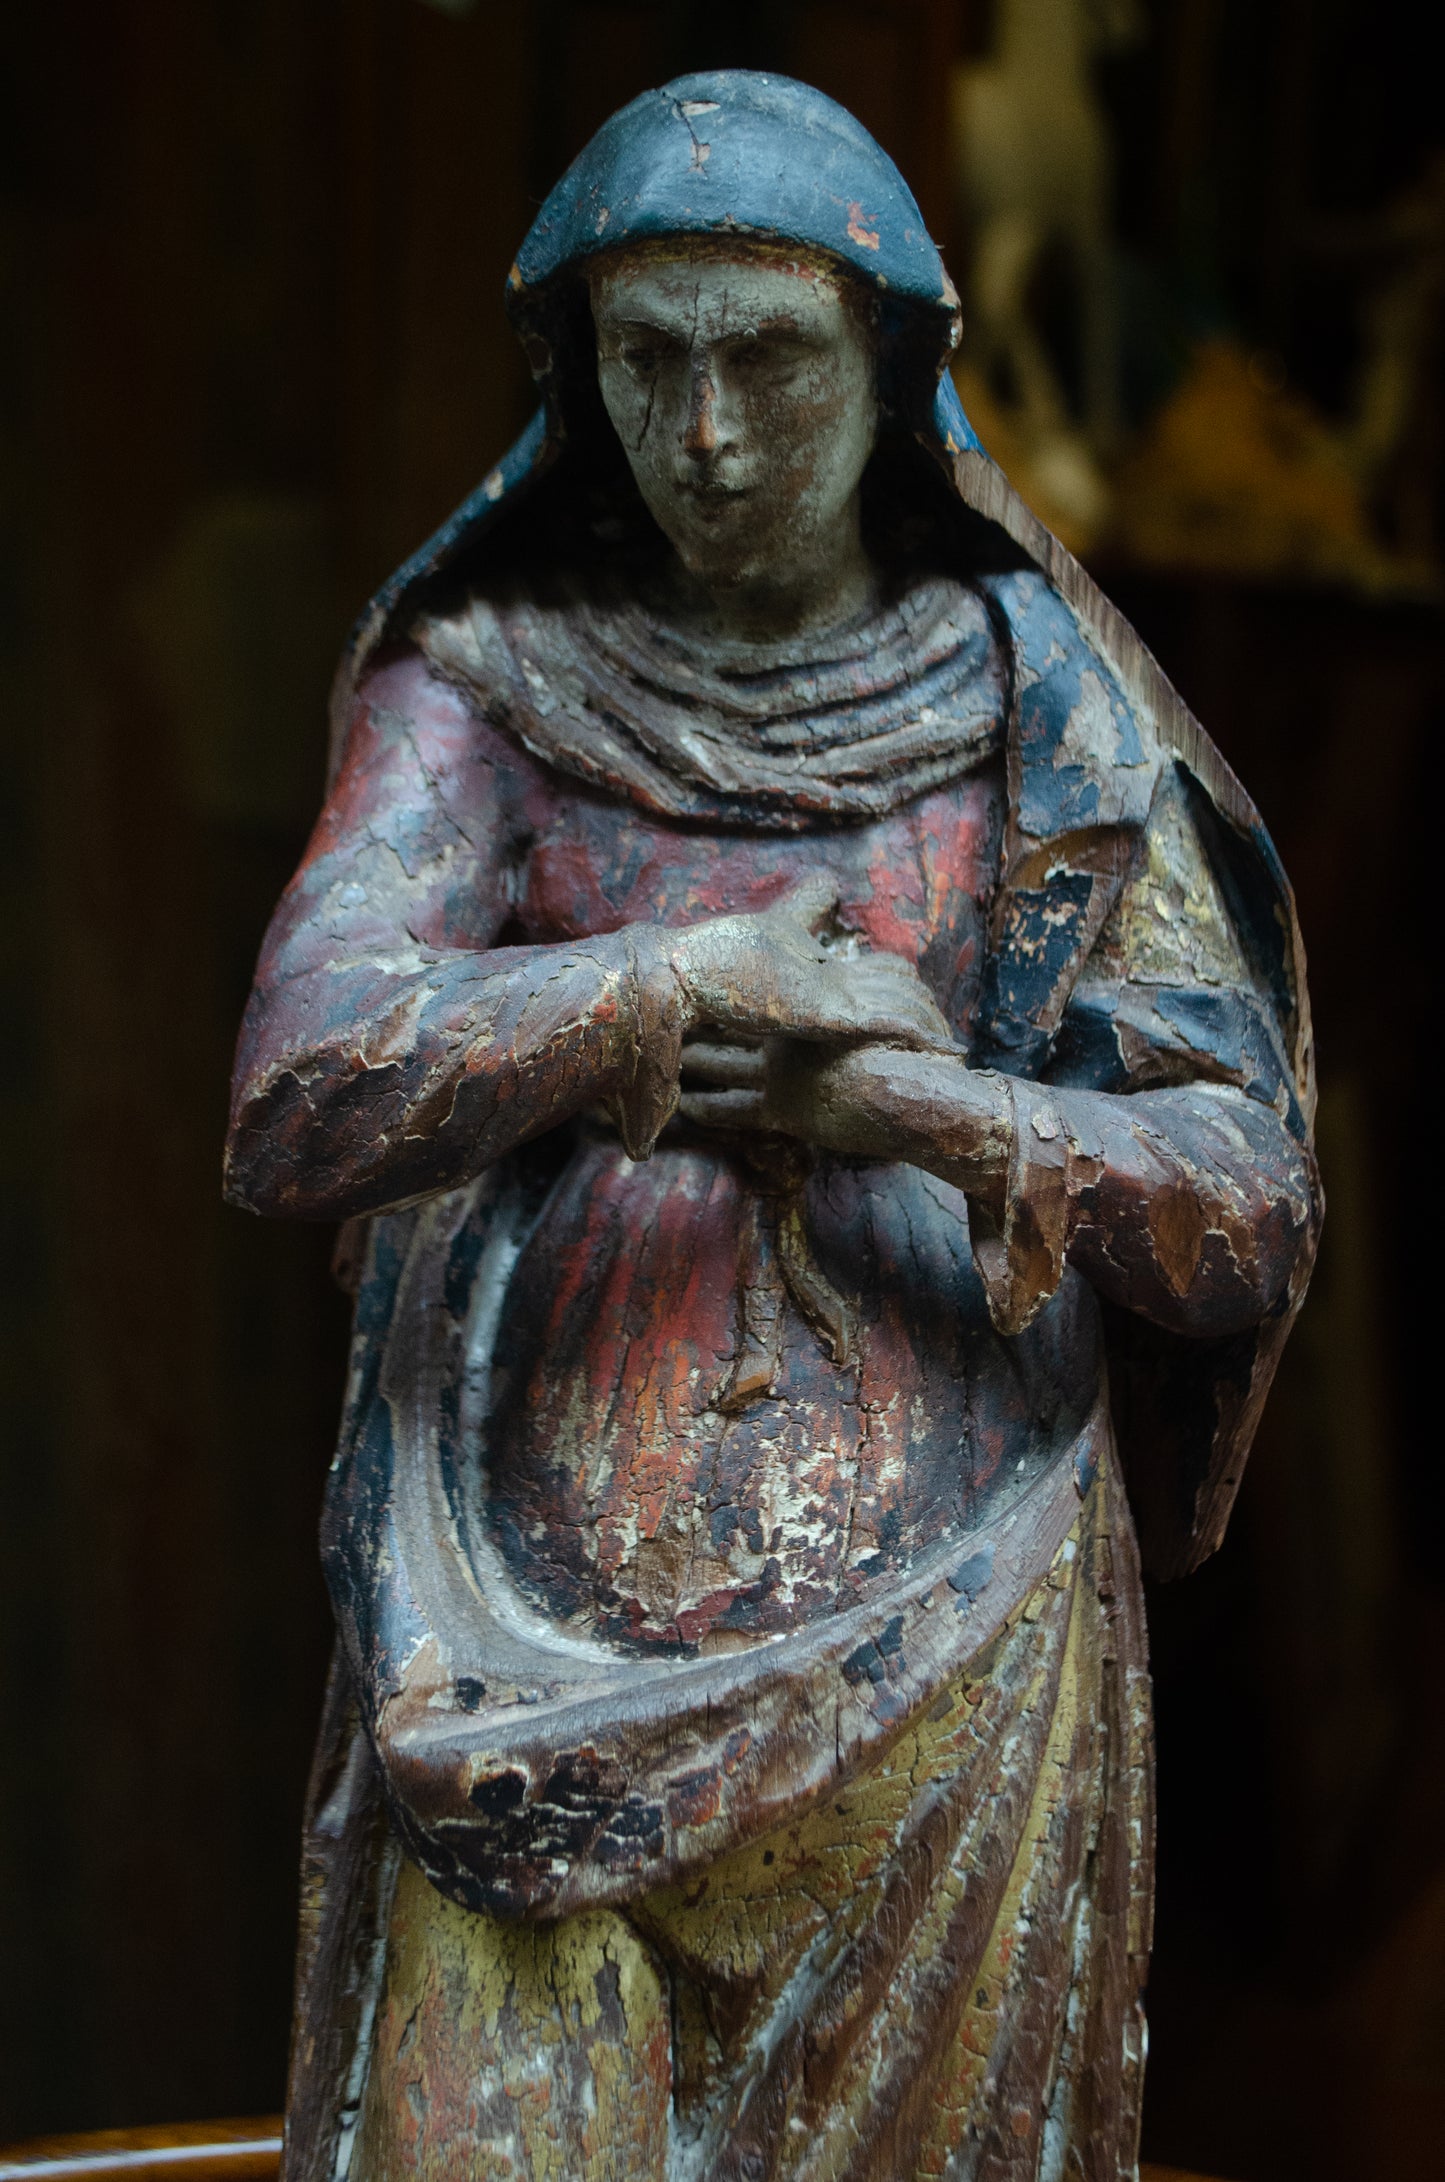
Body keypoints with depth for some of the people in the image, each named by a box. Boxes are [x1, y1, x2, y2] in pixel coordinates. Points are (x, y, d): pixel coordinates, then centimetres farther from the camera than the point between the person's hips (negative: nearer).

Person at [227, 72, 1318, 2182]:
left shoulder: (1041, 726, 6)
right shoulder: (477, 694, 5)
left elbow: (1249, 1217, 1)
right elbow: (302, 1107, -11)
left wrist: (923, 1113, -15)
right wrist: (684, 987, -14)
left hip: (936, 1665, 1)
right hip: (545, 1647, 0)